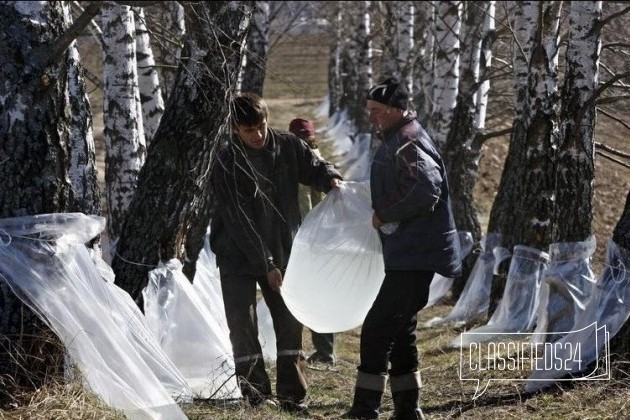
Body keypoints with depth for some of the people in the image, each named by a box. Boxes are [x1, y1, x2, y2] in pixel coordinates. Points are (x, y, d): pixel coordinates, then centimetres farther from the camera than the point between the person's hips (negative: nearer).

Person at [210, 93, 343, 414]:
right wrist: (266, 264, -20)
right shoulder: (226, 165, -18)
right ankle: (257, 395, 3)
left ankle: (292, 394, 12)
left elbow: (314, 168, 8)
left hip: (282, 252, 3)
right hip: (238, 255, -3)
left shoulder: (287, 146, -7)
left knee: (290, 323, 5)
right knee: (243, 327, -4)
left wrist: (331, 179, -19)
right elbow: (237, 222, -19)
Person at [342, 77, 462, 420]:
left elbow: (426, 193, -29)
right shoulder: (394, 141, 17)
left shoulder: (408, 145, -16)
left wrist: (384, 216, -18)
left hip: (414, 256, -11)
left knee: (377, 328, -11)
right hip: (408, 254, 11)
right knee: (400, 332, 15)